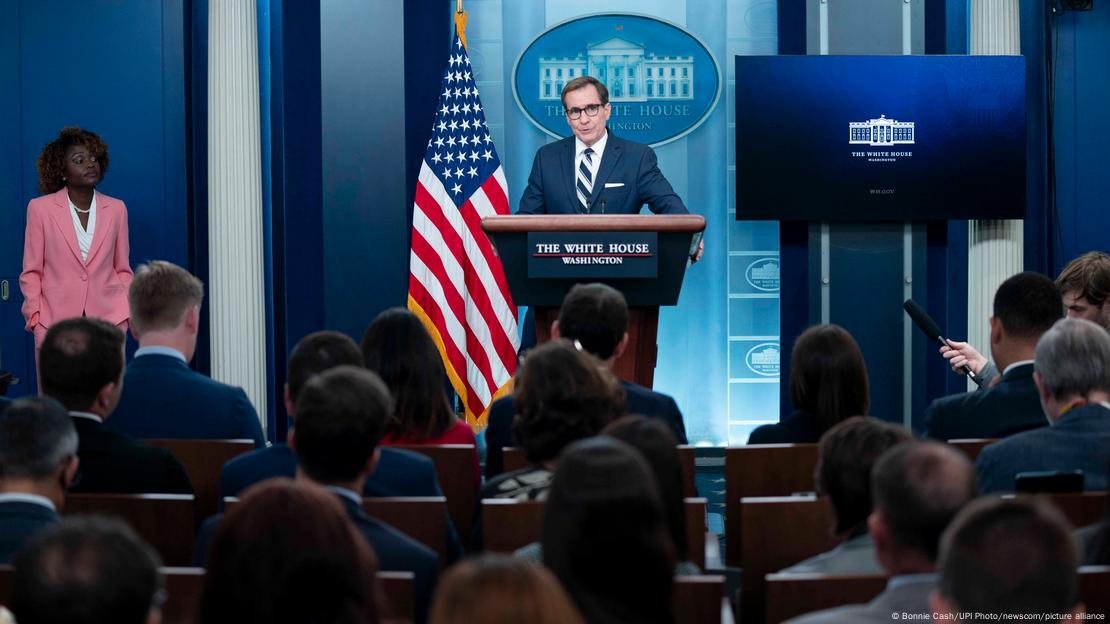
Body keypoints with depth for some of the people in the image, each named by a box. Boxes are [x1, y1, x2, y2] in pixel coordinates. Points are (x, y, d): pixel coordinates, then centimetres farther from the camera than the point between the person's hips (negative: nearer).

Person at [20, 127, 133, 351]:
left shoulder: (116, 209, 10)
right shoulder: (40, 208, 4)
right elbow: (31, 272, 6)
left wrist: (126, 315, 1)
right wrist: (34, 316, -5)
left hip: (108, 318, 2)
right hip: (56, 321, -2)